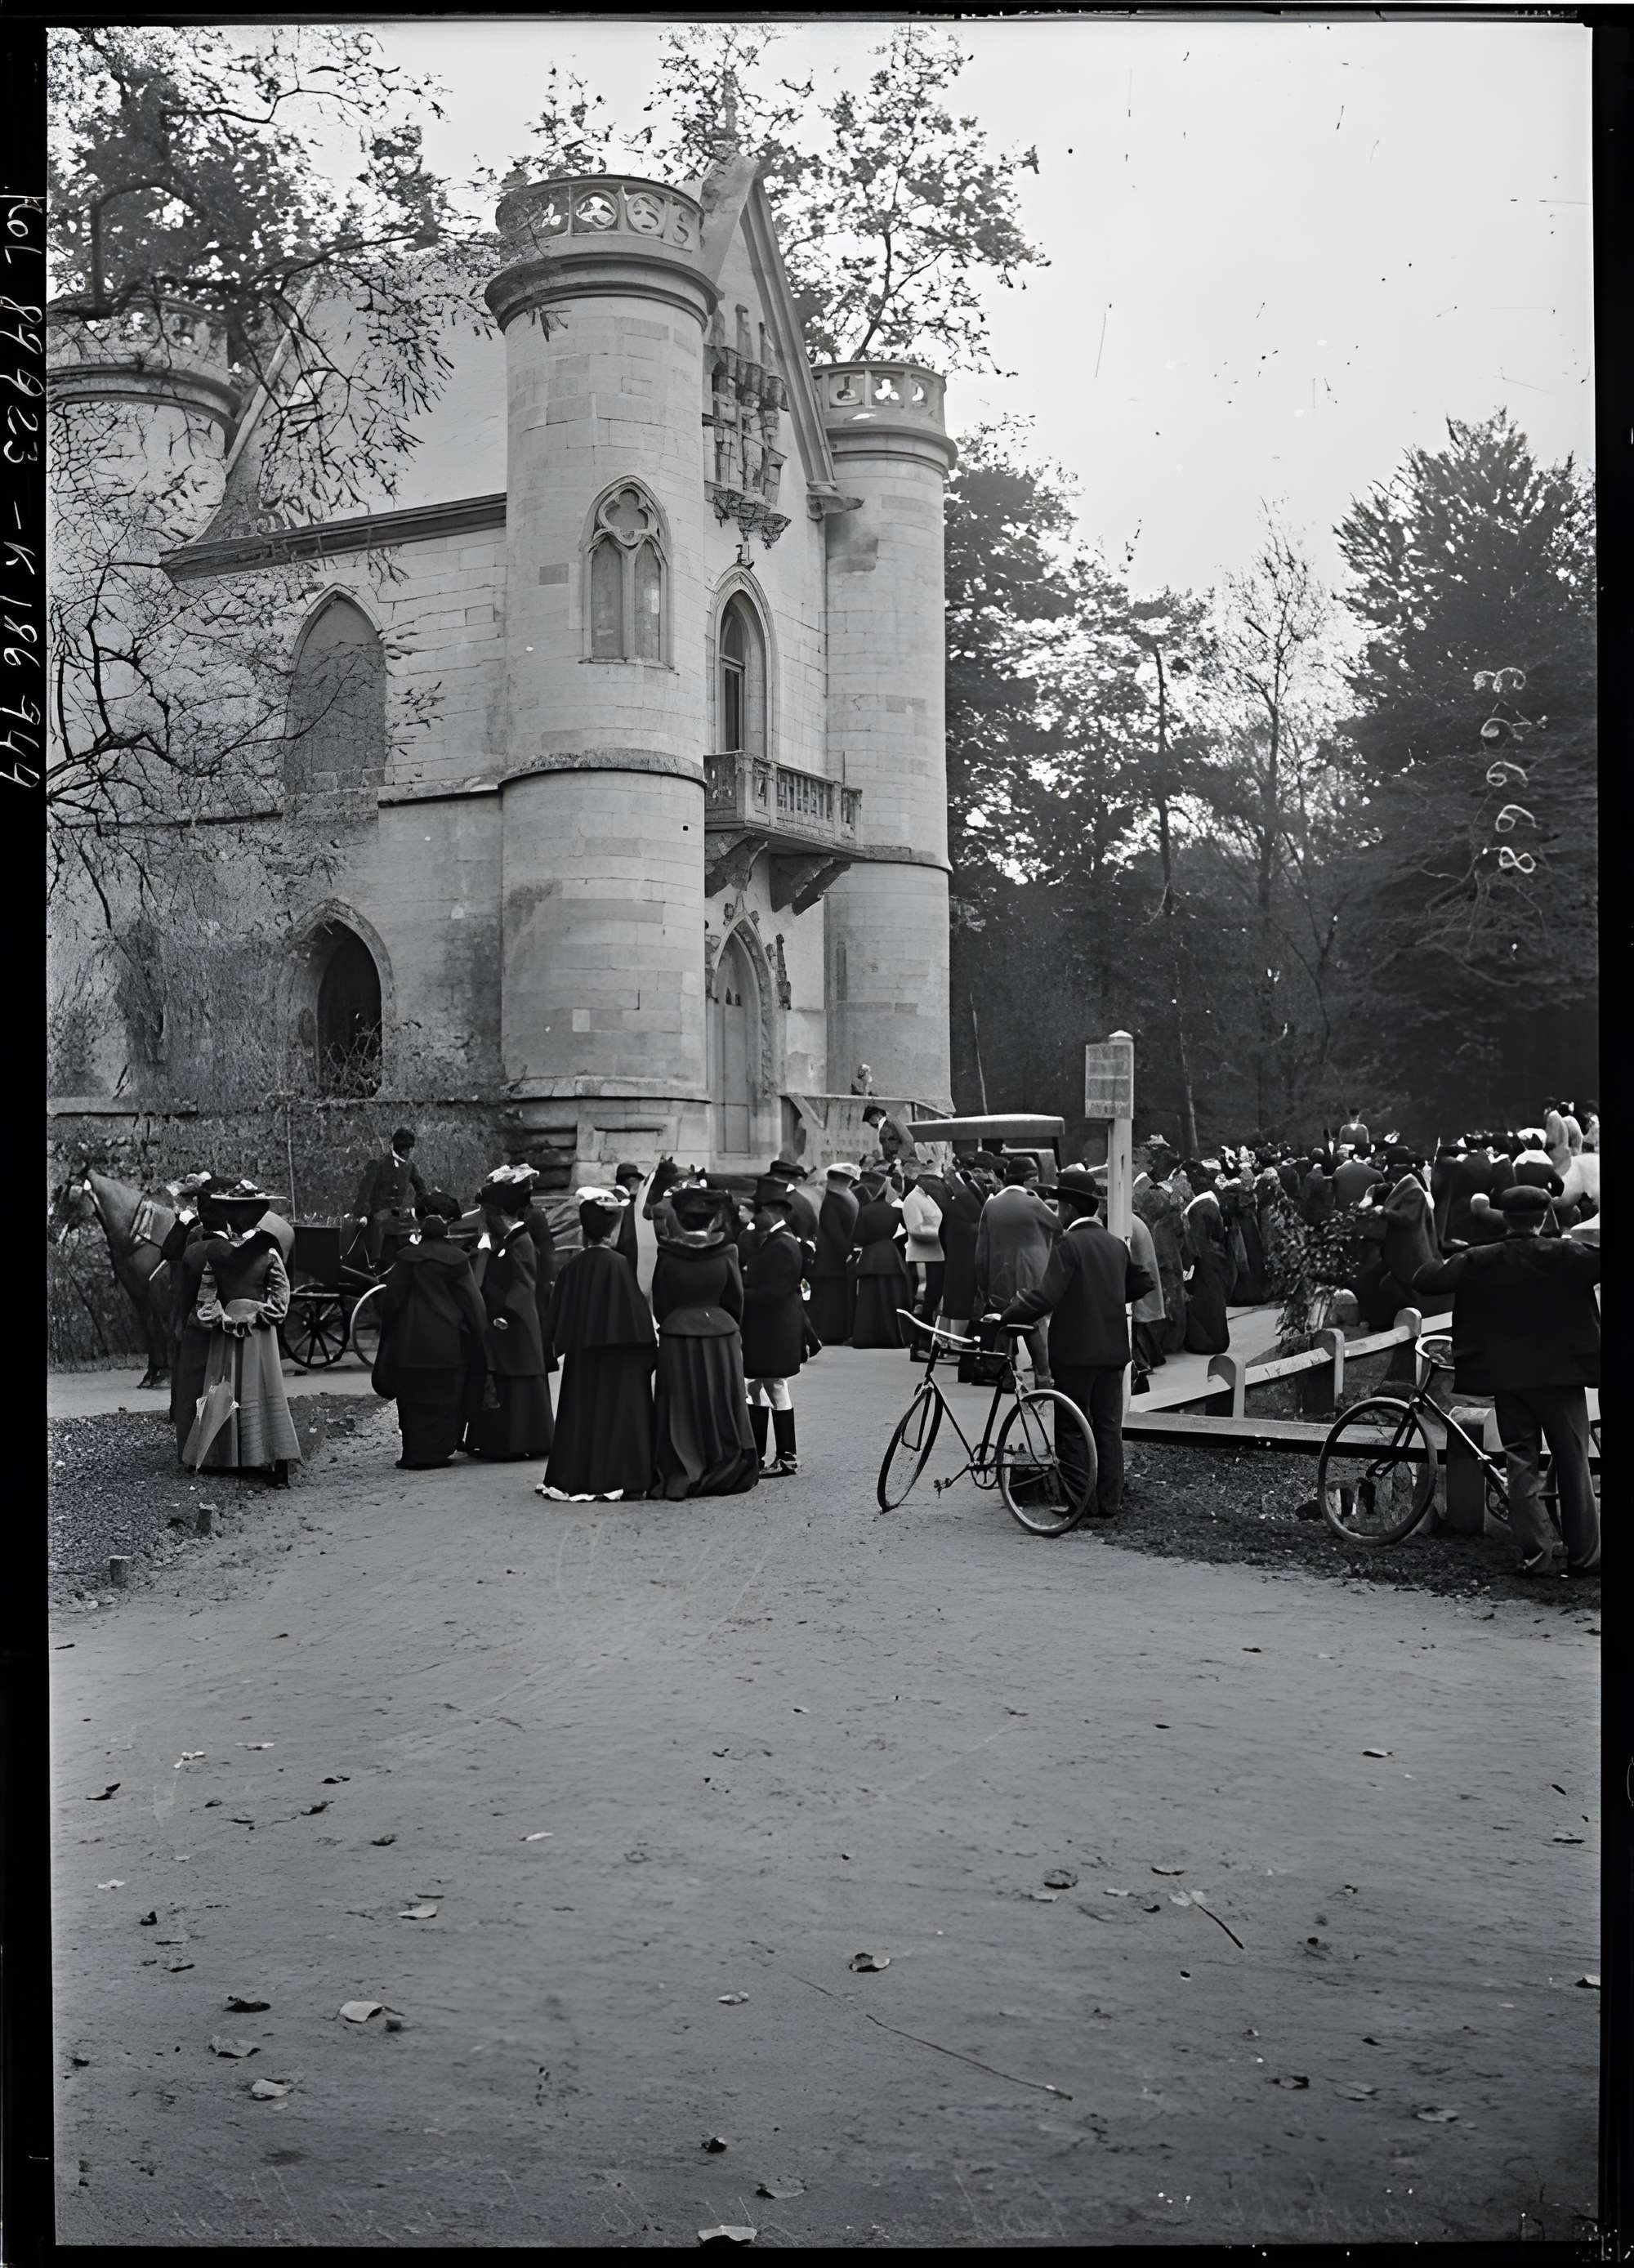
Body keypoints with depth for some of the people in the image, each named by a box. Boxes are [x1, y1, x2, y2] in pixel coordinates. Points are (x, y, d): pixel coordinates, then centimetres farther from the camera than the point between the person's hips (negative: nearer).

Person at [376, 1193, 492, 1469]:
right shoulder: (456, 1259, -5)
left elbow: (390, 1300, 3)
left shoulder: (405, 1257, -1)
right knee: (443, 1400, 9)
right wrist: (479, 1338, 5)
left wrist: (388, 1339, 15)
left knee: (414, 1400, 9)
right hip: (447, 1343, -1)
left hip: (409, 1342, 1)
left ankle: (415, 1455, 8)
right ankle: (436, 1452, 11)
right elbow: (472, 1302, -4)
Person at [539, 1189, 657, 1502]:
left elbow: (558, 1312, 8)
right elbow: (635, 1312, -14)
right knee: (615, 1414, 1)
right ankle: (614, 1478, 1)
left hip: (580, 1357, 5)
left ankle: (574, 1478, 15)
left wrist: (564, 1346, 20)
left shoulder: (572, 1264, 1)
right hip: (617, 1358, -5)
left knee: (581, 1414, 12)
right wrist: (648, 1349, -6)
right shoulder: (619, 1264, -14)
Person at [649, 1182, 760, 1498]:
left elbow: (659, 1305, -2)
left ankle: (677, 1476, 5)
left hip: (677, 1336, -1)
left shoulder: (667, 1255, -9)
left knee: (681, 1409, 6)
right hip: (721, 1334, 1)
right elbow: (736, 1300, 2)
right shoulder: (725, 1253, -7)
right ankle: (724, 1474, 16)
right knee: (720, 1406, 11)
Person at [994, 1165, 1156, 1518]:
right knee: (1109, 1427, 9)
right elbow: (1145, 1283, 18)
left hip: (1075, 1350, -6)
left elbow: (1044, 1297, -21)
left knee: (1070, 1428, 3)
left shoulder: (1069, 1244, -14)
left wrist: (1007, 1315, -12)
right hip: (1113, 1349, 7)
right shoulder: (1116, 1244, 8)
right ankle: (1109, 1503, 11)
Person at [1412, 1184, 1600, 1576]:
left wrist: (1447, 1264, 16)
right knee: (1574, 1466, 8)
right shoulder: (1564, 1254, -8)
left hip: (1507, 1378, 1)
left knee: (1520, 1464, 7)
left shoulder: (1479, 1261, -4)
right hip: (1561, 1375, -1)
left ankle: (1535, 1554, -2)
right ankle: (1584, 1556, 10)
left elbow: (1424, 1281, -4)